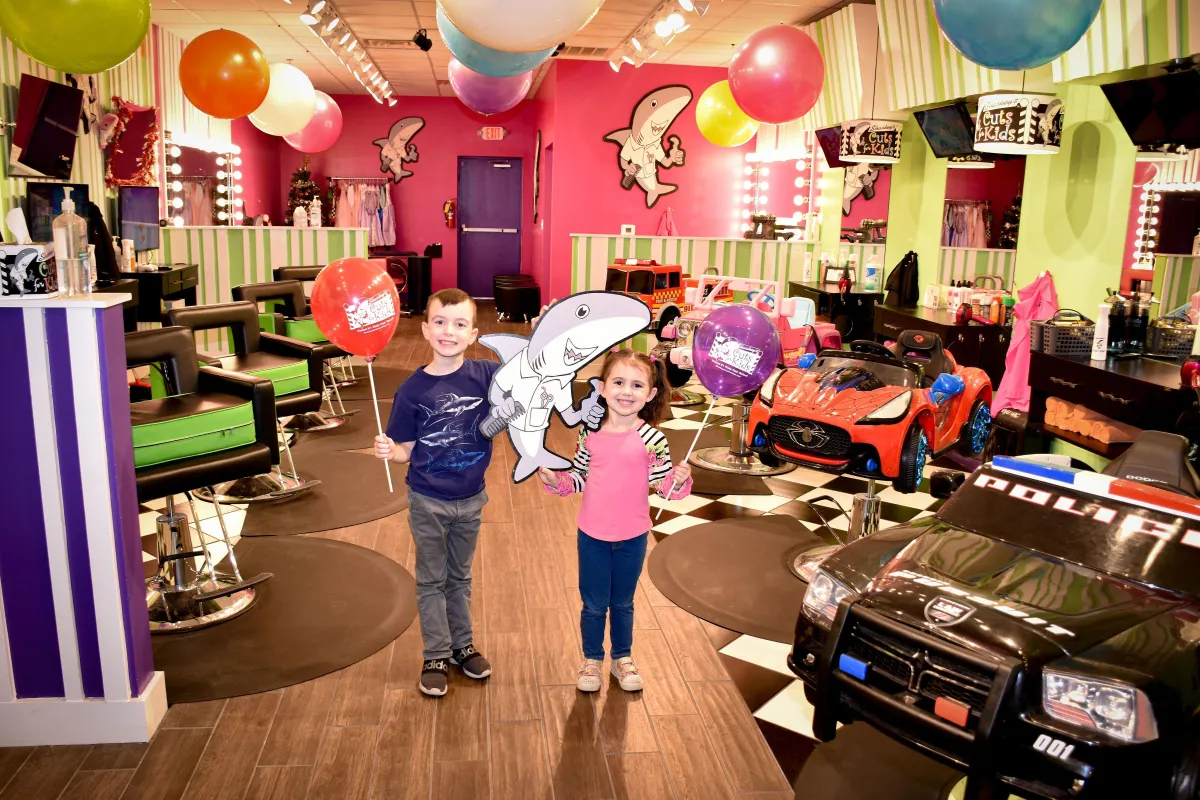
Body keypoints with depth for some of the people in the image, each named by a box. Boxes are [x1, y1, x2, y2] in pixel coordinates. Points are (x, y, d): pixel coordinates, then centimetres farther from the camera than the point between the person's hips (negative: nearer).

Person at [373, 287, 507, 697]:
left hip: (470, 499, 2)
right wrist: (388, 451, -29)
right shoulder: (412, 389, -14)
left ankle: (463, 645, 39)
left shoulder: (486, 375, -12)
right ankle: (436, 656, 29)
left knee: (460, 577, 21)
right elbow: (408, 450, -8)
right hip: (428, 502, -2)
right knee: (432, 580, 14)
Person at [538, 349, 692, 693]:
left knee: (623, 602, 19)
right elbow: (579, 480, 4)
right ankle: (592, 659, 38)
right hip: (592, 535, 1)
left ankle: (622, 657, 42)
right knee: (594, 604, 14)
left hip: (632, 537, -1)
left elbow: (664, 485, -9)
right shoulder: (590, 434, -8)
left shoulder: (651, 438, -14)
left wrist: (679, 479, -29)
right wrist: (555, 480, -14)